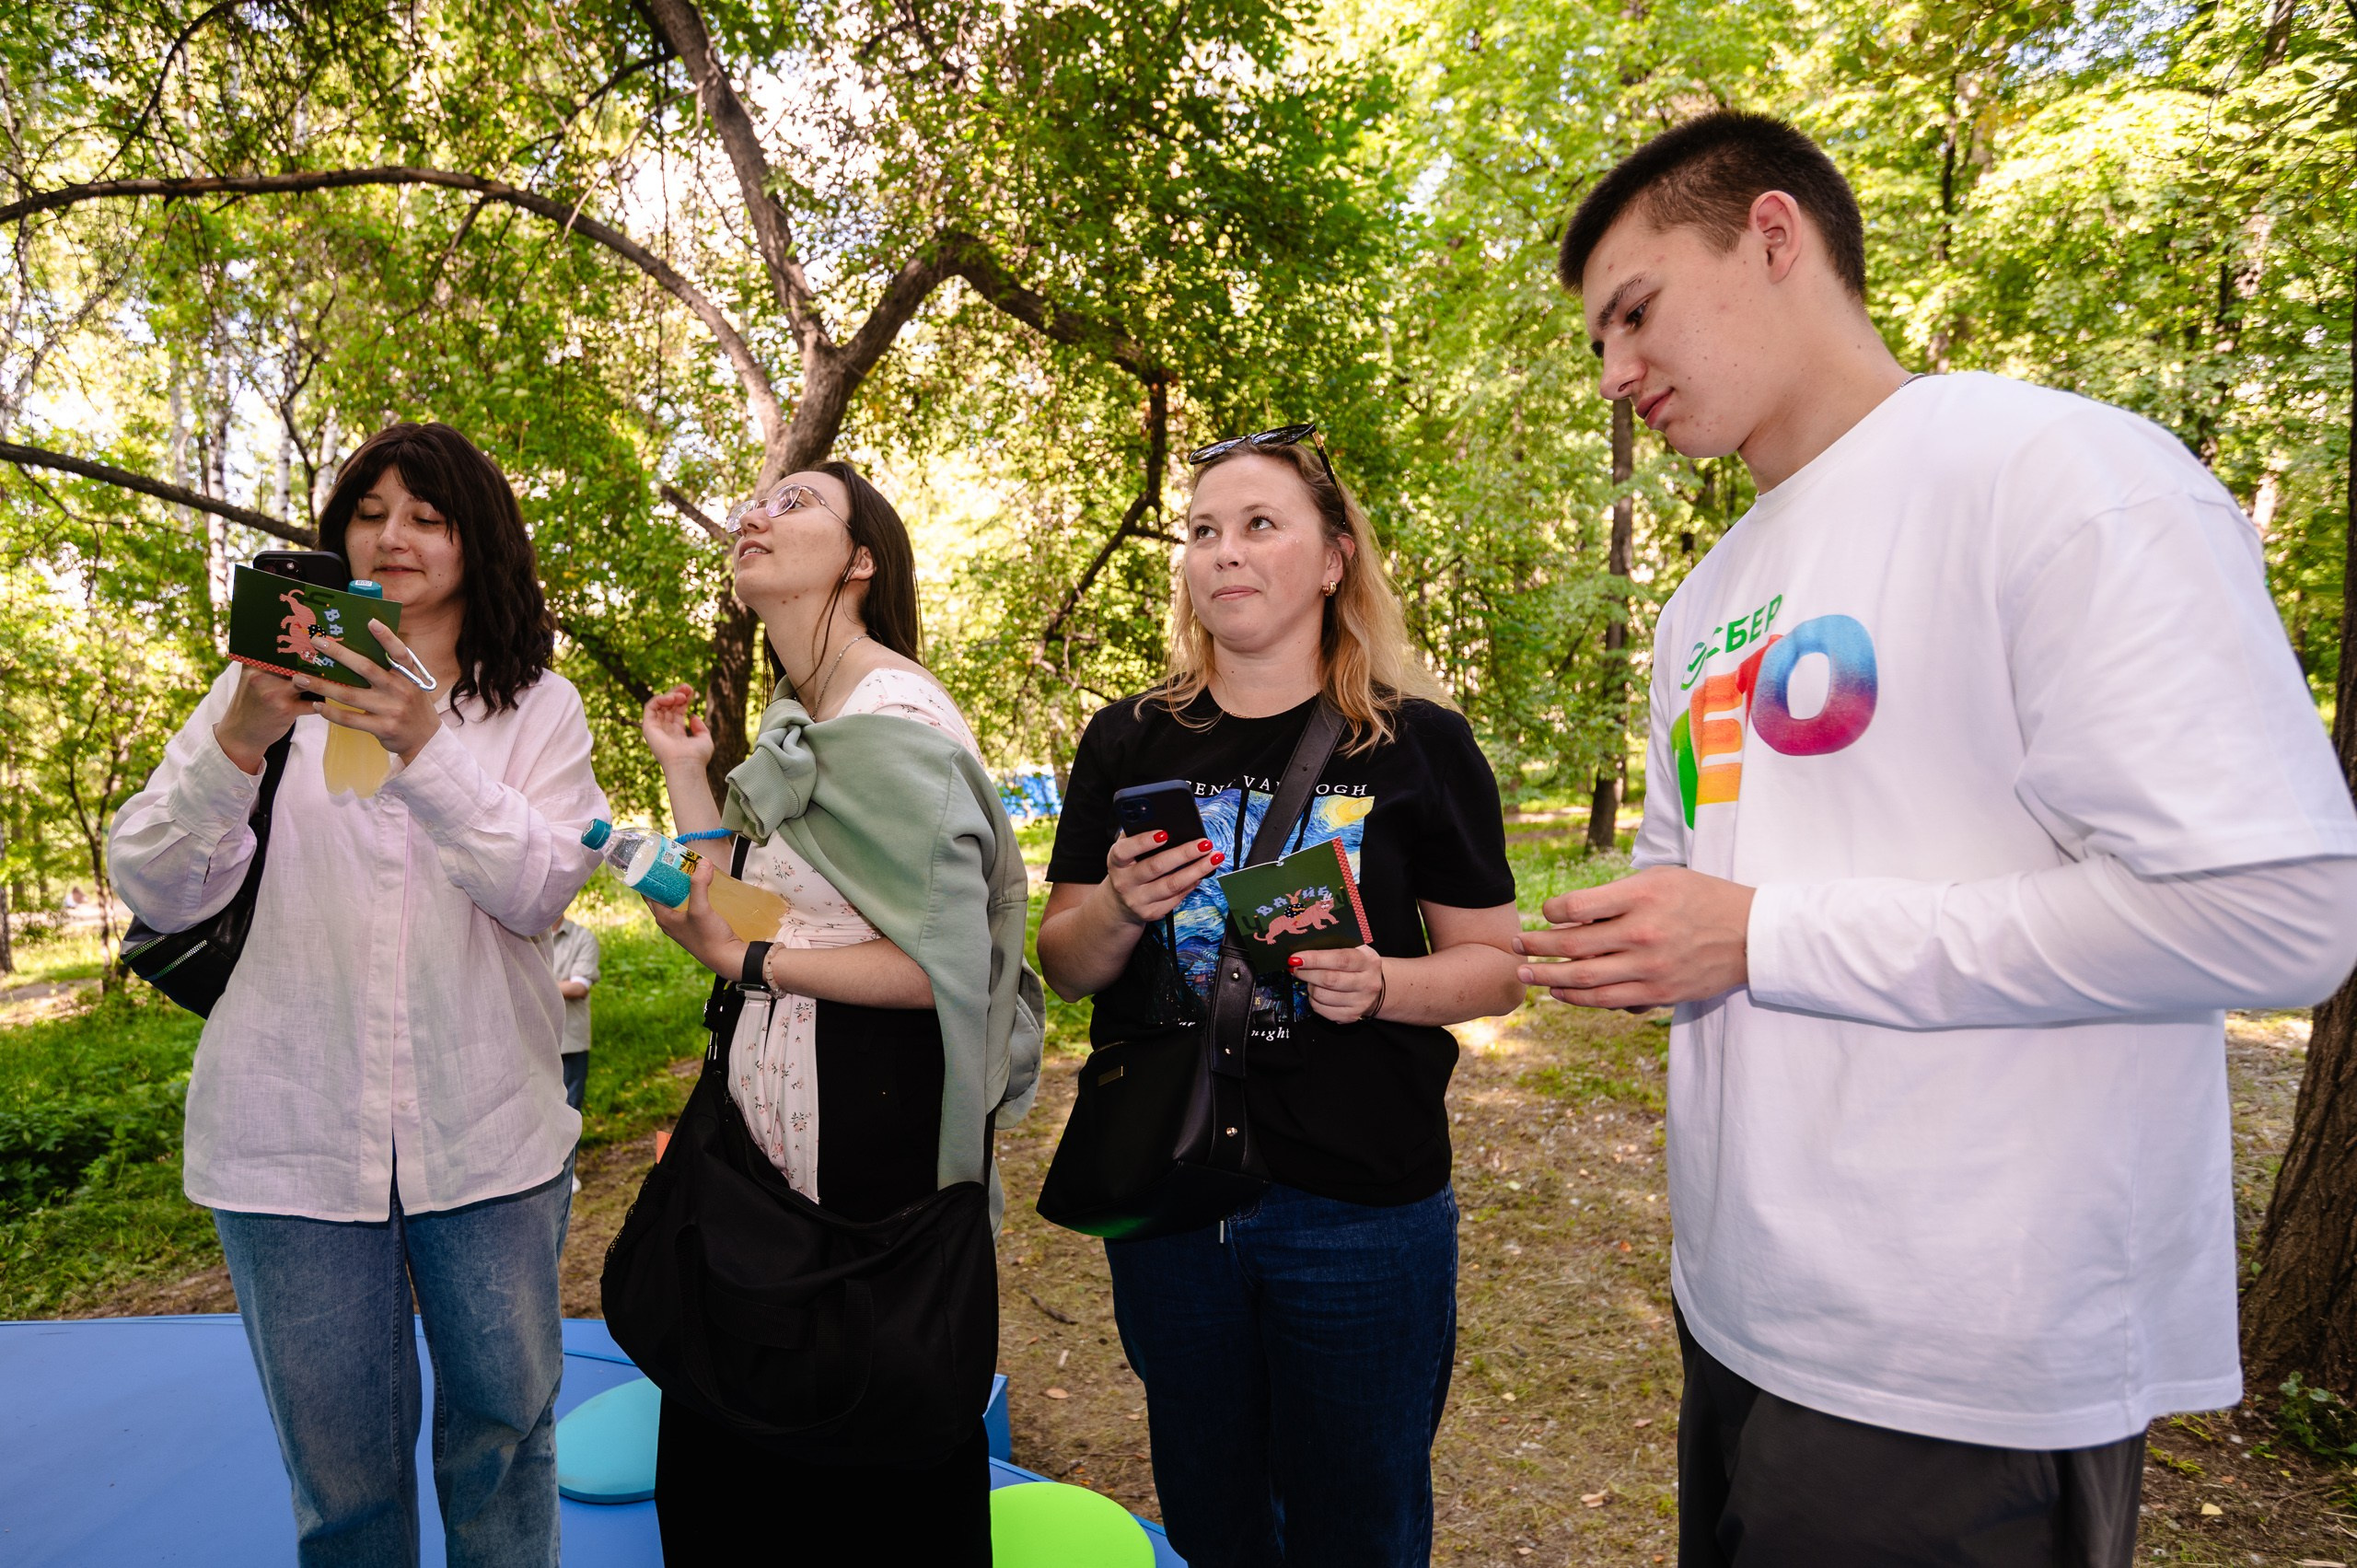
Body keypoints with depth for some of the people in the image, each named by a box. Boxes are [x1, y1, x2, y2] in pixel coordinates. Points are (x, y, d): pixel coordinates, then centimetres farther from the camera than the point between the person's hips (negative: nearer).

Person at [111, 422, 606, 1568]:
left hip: (485, 1129, 0)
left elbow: (539, 893, -11)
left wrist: (427, 747, -25)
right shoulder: (274, 686, 4)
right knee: (342, 1468, 14)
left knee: (506, 1428, 13)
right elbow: (157, 894, -5)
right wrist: (237, 739, -22)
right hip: (292, 1131, 1)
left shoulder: (537, 706, 2)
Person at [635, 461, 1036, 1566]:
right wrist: (685, 771, 6)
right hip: (784, 1103, 9)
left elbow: (946, 965, -22)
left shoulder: (891, 718, -18)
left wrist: (750, 960, -16)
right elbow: (734, 921, 7)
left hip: (879, 1114, -9)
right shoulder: (798, 725, 11)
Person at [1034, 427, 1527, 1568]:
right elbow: (1062, 964, 6)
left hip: (1361, 1207, -2)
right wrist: (1121, 912, -16)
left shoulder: (1418, 742, -6)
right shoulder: (1128, 742, 2)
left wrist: (1380, 984, -22)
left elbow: (1494, 965, -2)